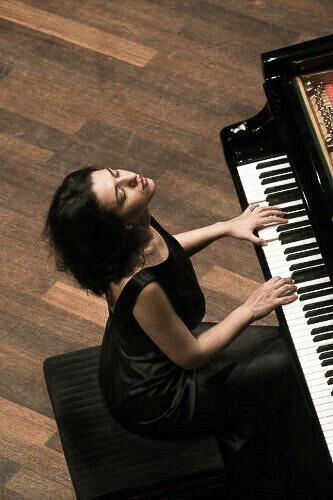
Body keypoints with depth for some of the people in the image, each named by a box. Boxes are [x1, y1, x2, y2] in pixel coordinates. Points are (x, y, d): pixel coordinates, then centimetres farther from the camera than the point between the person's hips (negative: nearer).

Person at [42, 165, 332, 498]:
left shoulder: (138, 233, -18)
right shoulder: (141, 286, -40)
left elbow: (165, 251, 8)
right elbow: (191, 355, -25)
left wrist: (226, 228, -1)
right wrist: (251, 309, -19)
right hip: (152, 399, -8)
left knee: (281, 345, 13)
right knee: (280, 373, 1)